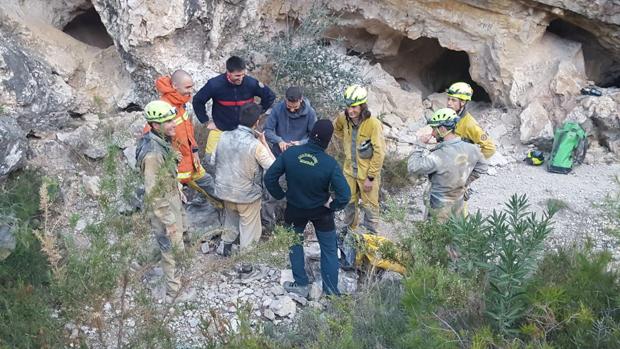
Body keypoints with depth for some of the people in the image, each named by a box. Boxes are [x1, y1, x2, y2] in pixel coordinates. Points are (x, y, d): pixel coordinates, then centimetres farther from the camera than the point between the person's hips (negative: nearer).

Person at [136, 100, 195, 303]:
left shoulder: (162, 141, -4)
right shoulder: (153, 154, -33)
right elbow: (153, 193, -27)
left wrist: (179, 194, 20)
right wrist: (169, 222, -21)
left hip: (172, 201, 9)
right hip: (163, 209, -9)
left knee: (175, 247, 27)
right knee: (172, 251, 9)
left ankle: (173, 281, 49)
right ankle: (174, 292, 28)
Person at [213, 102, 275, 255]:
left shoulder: (224, 136, -11)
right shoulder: (255, 145, -26)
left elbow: (214, 159, 2)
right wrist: (264, 143, -12)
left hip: (225, 190, 5)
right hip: (248, 194, -5)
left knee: (230, 219, 30)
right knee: (249, 228, 16)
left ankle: (227, 247, 46)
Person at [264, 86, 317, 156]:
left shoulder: (310, 112, -13)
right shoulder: (278, 108, -12)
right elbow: (267, 130, -7)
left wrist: (301, 143, -24)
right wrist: (279, 141, -24)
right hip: (278, 155, 1)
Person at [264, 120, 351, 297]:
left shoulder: (290, 153, -21)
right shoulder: (330, 164, -26)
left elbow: (269, 177, -16)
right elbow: (345, 195, -28)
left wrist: (280, 195, -1)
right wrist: (332, 205, -9)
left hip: (295, 209, 2)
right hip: (321, 212, -2)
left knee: (295, 244, 25)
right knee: (329, 249, 15)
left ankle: (301, 285, 30)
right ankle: (331, 291, 20)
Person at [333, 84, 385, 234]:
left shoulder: (373, 124, -24)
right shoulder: (344, 118, -9)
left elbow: (379, 153, -20)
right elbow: (336, 128, 18)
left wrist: (370, 177, -17)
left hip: (367, 173, -5)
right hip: (350, 171, 5)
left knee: (370, 206, 9)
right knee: (349, 202, 21)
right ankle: (349, 230, 42)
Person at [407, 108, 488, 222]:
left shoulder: (439, 156, -31)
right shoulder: (472, 149, -11)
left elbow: (413, 168, -22)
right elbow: (481, 168, 7)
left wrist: (421, 145, -13)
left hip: (441, 210, -6)